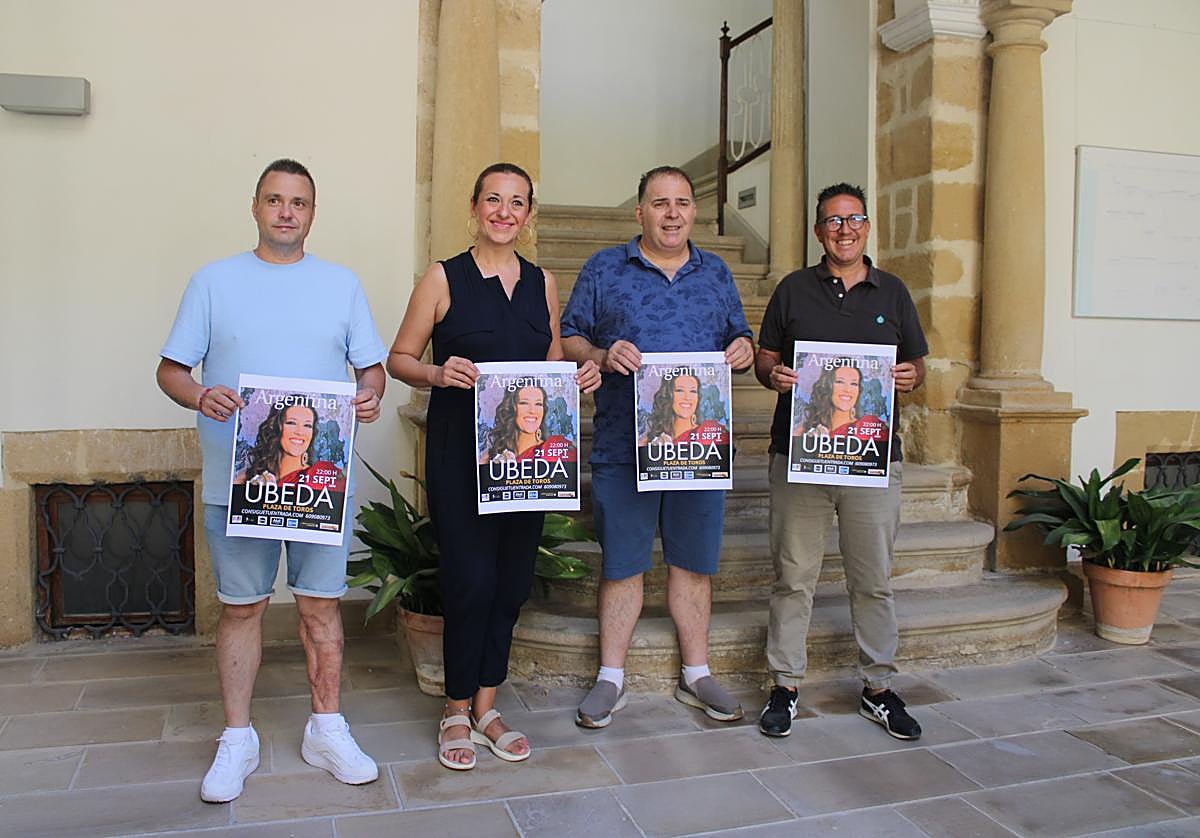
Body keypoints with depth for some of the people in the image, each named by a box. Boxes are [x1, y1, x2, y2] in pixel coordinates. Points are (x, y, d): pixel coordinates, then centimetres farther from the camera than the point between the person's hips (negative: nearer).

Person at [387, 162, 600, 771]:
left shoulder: (543, 283, 12)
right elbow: (399, 359, 1)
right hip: (459, 452, -4)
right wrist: (438, 374, -19)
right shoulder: (444, 278, 0)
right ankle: (457, 712, 16)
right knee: (470, 579, -5)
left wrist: (580, 377, -2)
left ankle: (485, 705, 25)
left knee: (512, 579, 8)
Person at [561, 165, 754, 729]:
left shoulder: (716, 273, 15)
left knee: (693, 561, 10)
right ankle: (611, 678, 19)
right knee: (621, 564, 4)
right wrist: (601, 356, -16)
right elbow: (568, 340, 4)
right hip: (623, 444, -2)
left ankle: (696, 673, 25)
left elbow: (739, 337, 19)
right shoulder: (603, 269, 6)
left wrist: (744, 350, -4)